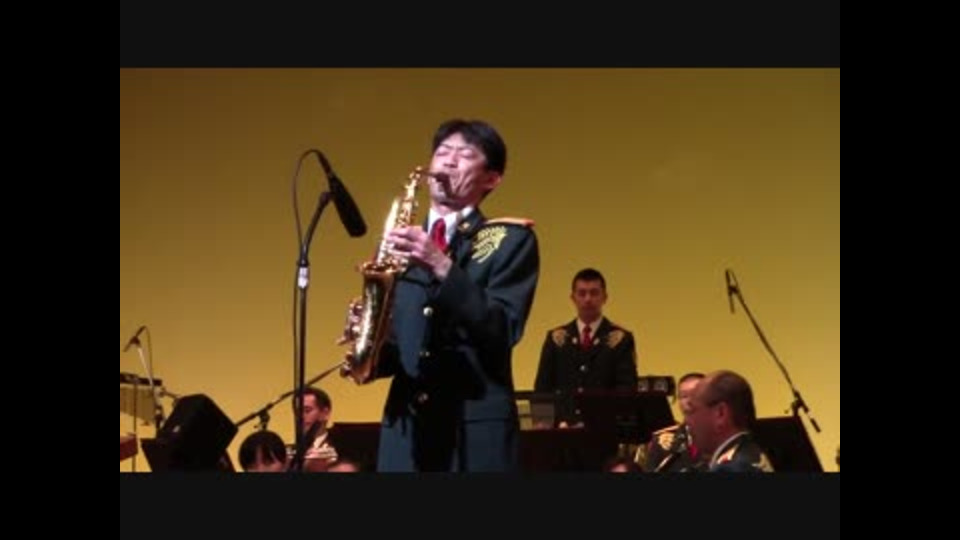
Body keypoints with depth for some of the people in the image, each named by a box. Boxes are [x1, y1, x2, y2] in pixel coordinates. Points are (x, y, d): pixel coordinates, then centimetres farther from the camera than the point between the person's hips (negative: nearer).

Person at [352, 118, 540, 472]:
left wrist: (442, 266, -21)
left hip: (478, 427, -4)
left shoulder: (511, 240, 3)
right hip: (404, 427, 4)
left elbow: (503, 331, -12)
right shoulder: (404, 242, 17)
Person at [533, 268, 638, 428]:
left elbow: (627, 389, -1)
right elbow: (542, 387, 10)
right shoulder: (556, 338, 12)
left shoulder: (621, 339, 5)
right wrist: (559, 421, -6)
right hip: (562, 429, 2)